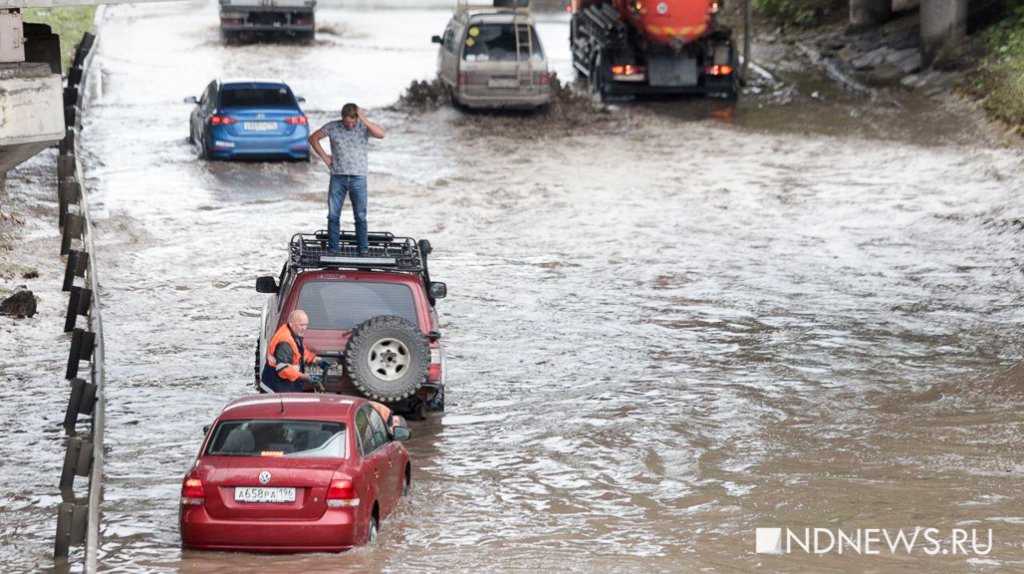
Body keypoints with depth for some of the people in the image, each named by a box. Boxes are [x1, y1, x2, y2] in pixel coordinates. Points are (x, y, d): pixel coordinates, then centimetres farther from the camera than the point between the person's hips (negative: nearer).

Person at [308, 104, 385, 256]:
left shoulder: (363, 127, -4)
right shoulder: (332, 127, -1)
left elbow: (381, 134, -22)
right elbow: (313, 138, 10)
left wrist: (364, 120, -27)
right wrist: (325, 157, 3)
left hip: (358, 178, -1)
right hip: (337, 177, 1)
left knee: (360, 217, 0)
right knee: (333, 215, 2)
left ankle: (363, 251, 5)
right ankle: (332, 250, 9)